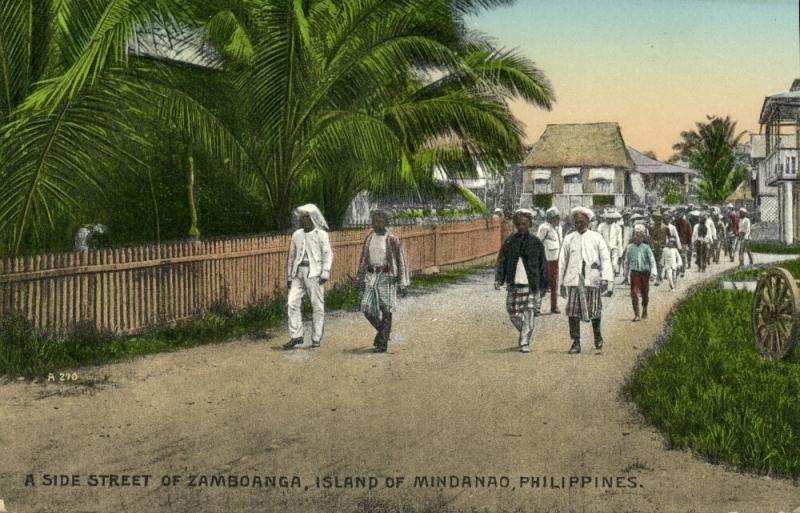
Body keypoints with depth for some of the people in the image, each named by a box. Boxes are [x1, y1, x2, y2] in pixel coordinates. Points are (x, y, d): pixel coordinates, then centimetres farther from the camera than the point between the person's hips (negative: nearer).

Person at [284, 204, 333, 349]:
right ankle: (296, 336, -1)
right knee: (292, 302, -6)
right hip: (298, 272, 5)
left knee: (317, 305, -2)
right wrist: (289, 276, 16)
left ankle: (316, 339, 4)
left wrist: (325, 273, -15)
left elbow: (328, 254, -4)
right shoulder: (297, 235, 16)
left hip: (314, 272, -5)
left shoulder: (321, 234, 1)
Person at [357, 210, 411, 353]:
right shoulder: (369, 237, 7)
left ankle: (383, 343, 6)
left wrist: (403, 284, -7)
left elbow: (401, 261, -5)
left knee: (385, 310, -2)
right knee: (367, 308, 1)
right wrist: (360, 278, 10)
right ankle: (382, 330, 27)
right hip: (371, 276, 5)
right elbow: (364, 258, 15)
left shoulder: (392, 240, -8)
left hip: (386, 276, -5)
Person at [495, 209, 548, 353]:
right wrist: (498, 279, -8)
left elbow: (542, 265, 6)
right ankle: (525, 333, 31)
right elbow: (501, 261, 5)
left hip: (531, 285, -2)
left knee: (529, 314, -4)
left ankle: (525, 343, 4)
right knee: (513, 312, 5)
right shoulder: (509, 241, 6)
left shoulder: (536, 242, 2)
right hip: (514, 284, 2)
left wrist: (543, 285, 6)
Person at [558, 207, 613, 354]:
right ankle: (576, 343, 1)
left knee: (594, 310, 4)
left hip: (592, 279, -1)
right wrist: (561, 283, 13)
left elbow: (605, 259, 0)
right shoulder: (569, 239, 10)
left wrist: (605, 278, -11)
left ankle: (597, 334, 31)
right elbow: (562, 262, 14)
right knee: (573, 311, -5)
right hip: (573, 280, 1)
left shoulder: (596, 238, 5)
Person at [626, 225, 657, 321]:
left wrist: (653, 273, -15)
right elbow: (627, 261, 16)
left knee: (645, 293, 13)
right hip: (634, 273, 0)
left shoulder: (646, 248, 0)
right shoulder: (630, 247, 3)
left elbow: (652, 261, -4)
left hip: (645, 272, 0)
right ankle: (636, 314, -12)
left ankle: (644, 311, 37)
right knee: (634, 293, -12)